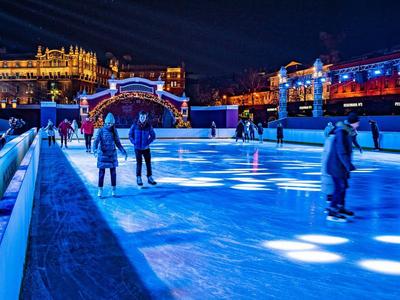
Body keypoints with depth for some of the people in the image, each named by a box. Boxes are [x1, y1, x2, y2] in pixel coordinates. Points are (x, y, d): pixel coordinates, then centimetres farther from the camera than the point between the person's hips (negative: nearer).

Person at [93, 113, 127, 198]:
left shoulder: (114, 131, 3)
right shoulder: (101, 130, -7)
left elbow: (118, 143, 10)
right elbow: (96, 142, -15)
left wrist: (124, 152, 3)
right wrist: (95, 150, -34)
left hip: (112, 154, 3)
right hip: (103, 154, -3)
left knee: (113, 172, 5)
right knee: (101, 172, 0)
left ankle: (113, 190, 14)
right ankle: (100, 190, 9)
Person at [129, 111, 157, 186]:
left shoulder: (149, 126, -6)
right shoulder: (135, 125, -7)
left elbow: (153, 136, 3)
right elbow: (130, 135, 3)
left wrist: (148, 143, -4)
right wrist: (134, 142, -5)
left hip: (146, 148, 1)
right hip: (137, 148, -1)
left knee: (148, 163, 7)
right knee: (139, 163, 4)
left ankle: (150, 178, 19)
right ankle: (139, 178, 15)